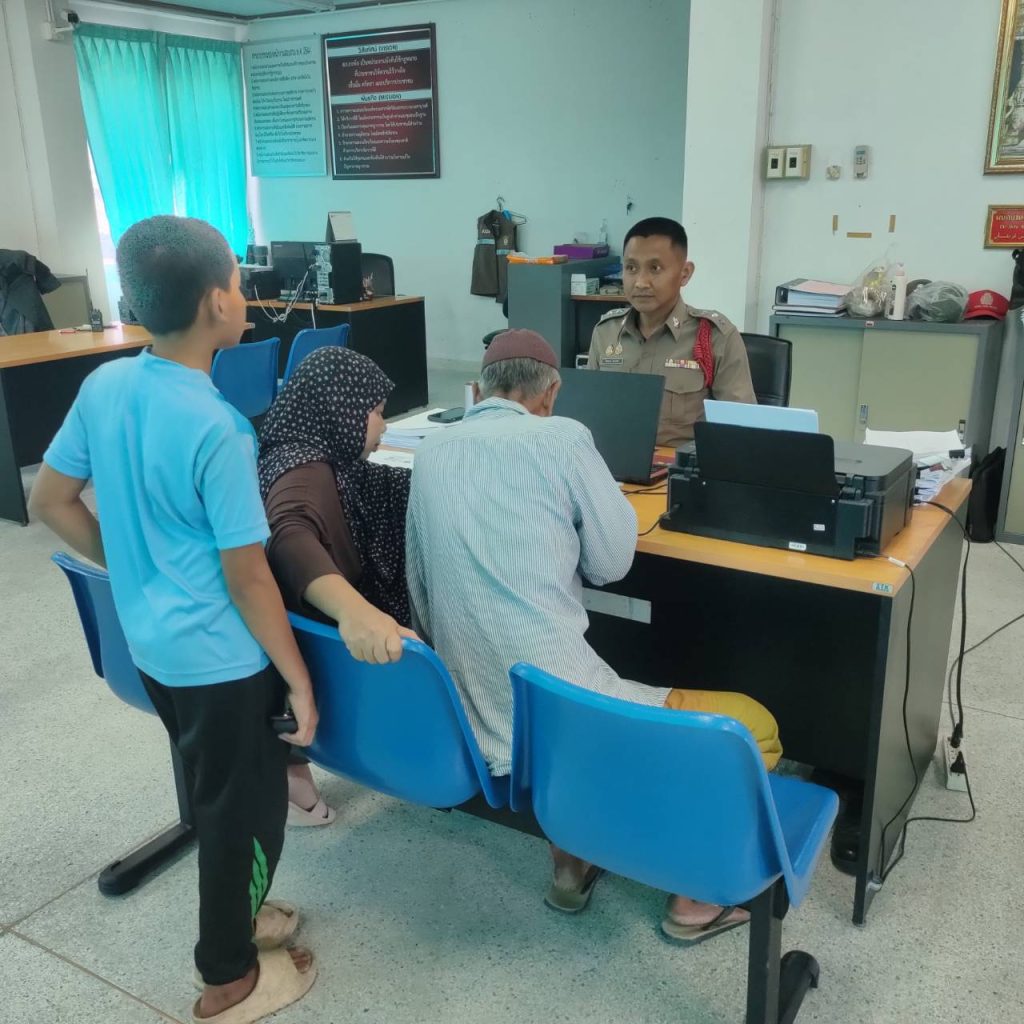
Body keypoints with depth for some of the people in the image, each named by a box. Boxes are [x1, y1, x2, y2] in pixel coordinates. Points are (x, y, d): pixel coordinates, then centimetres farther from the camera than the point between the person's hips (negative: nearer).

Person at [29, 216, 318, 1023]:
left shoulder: (103, 385, -4)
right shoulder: (217, 427, -26)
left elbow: (51, 502, 6)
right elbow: (245, 576, -22)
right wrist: (299, 677, -11)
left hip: (150, 643, 8)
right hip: (220, 659, -8)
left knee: (217, 797, 27)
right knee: (248, 810, 13)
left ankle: (234, 920, 47)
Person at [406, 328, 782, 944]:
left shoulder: (431, 452, 9)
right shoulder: (562, 437, -7)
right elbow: (613, 563, 1)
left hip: (466, 720, 8)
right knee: (754, 727, 7)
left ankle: (571, 865, 37)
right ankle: (697, 897, 25)